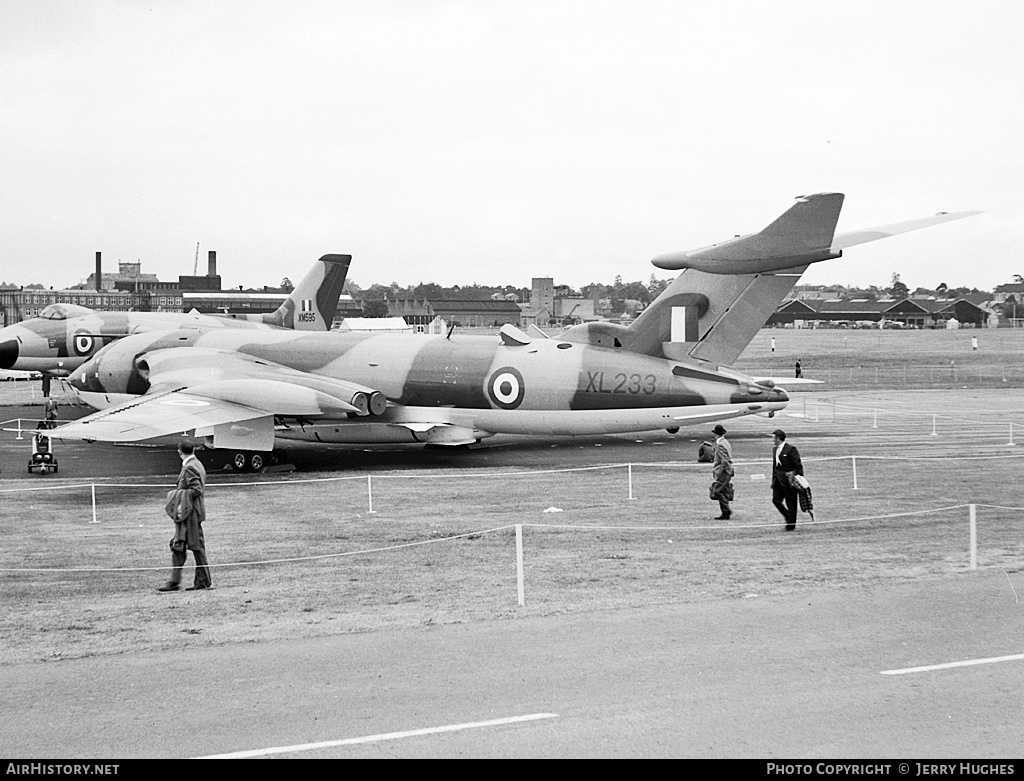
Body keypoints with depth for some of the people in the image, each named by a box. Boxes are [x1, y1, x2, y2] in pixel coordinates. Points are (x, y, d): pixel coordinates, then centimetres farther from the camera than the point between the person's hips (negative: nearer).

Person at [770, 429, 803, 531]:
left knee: (791, 502, 0)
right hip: (779, 480, 8)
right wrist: (773, 479, 16)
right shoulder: (775, 449, 11)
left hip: (789, 480, -8)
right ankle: (789, 517, 22)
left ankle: (791, 525, 9)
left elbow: (798, 465, -11)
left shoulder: (791, 449, -14)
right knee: (776, 500, 3)